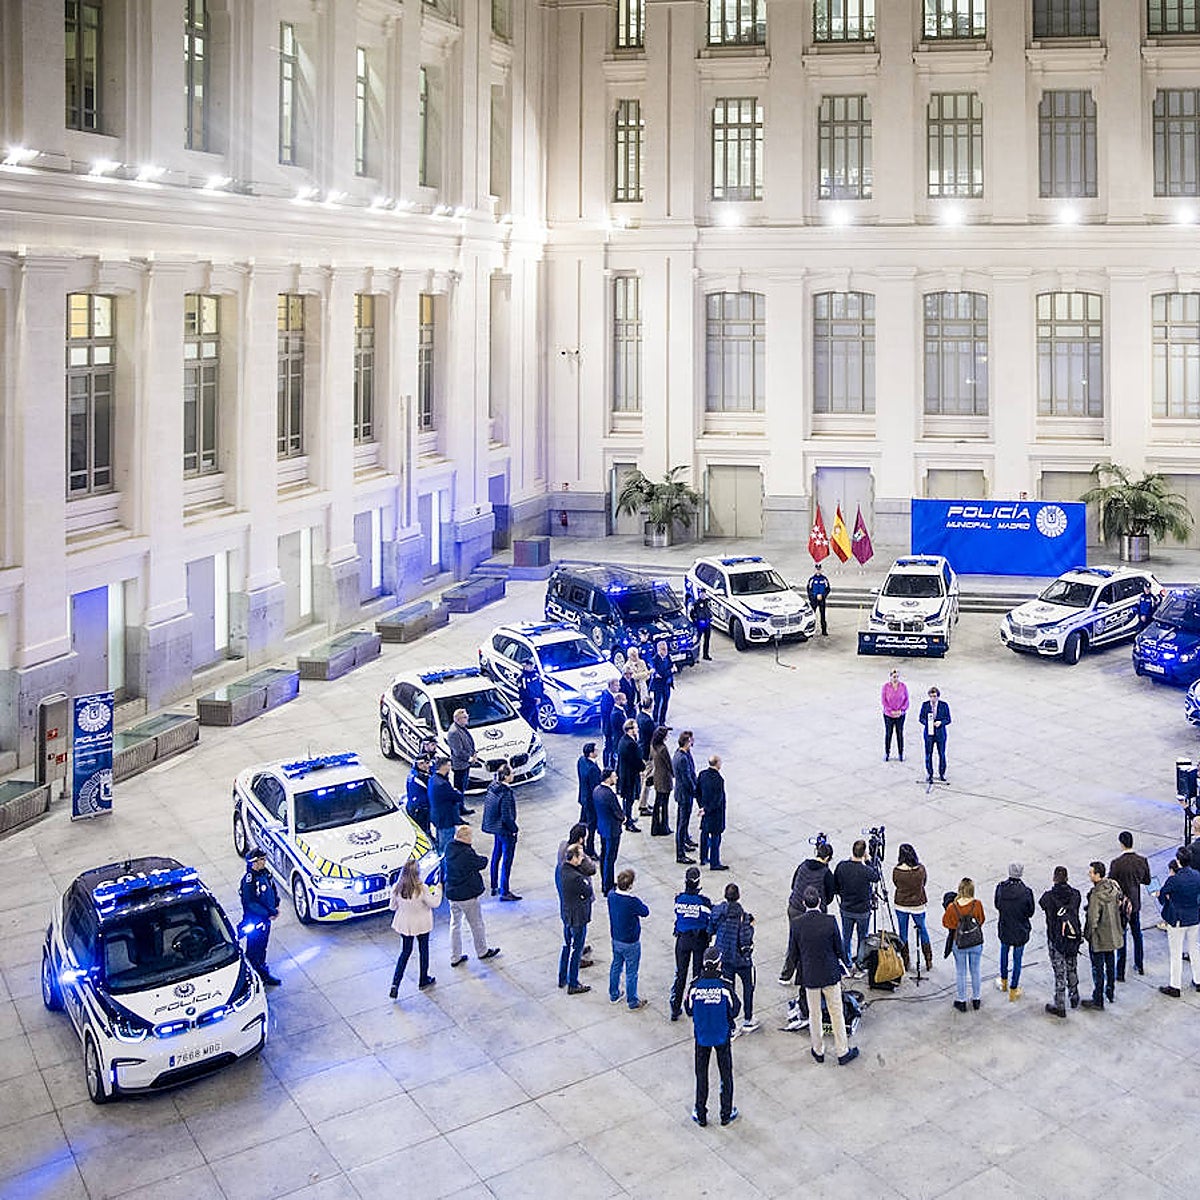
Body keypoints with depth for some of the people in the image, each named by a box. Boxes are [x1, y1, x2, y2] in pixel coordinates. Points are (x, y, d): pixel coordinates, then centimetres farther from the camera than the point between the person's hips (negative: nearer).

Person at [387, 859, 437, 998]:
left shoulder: (396, 888, -16)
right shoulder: (421, 889, -26)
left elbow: (392, 906, -3)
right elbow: (434, 903, -13)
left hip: (404, 924, 3)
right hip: (421, 924, -3)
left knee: (405, 952, 17)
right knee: (423, 951, 18)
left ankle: (395, 984, 10)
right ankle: (423, 980, 34)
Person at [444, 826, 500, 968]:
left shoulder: (449, 848, -3)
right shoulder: (466, 853, -27)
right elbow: (481, 863, -15)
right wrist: (483, 859, 9)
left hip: (451, 893, 7)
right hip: (467, 895, -7)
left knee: (455, 924, 16)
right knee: (477, 924, 14)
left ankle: (455, 957, 23)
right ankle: (482, 951, 32)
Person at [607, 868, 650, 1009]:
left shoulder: (611, 895, -13)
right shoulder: (633, 901, -31)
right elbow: (645, 912, -12)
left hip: (616, 939, 6)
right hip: (630, 943, -6)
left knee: (616, 966, 25)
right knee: (631, 972, 10)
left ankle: (613, 994, 41)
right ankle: (633, 1002, 24)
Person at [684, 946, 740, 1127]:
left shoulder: (695, 986, -17)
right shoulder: (725, 987, -21)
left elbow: (689, 1011, -5)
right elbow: (734, 1011, -10)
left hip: (701, 1036, 1)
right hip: (723, 1036, -1)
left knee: (701, 1074, 16)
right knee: (726, 1074, 16)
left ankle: (701, 1115, 24)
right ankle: (726, 1114, 26)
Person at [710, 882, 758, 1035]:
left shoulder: (717, 911, -11)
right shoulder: (744, 916, -25)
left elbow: (711, 931, 1)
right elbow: (746, 940, -24)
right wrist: (750, 926, -9)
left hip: (723, 958, 4)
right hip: (741, 958, -4)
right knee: (748, 986, 21)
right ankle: (747, 1021, 30)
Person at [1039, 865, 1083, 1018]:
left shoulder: (1048, 896, -17)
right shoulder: (1075, 894, -10)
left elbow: (1041, 904, 4)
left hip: (1055, 940, -3)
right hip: (1074, 937, 3)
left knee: (1059, 973, 5)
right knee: (1072, 969, 23)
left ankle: (1060, 1007, 11)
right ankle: (1074, 998, 39)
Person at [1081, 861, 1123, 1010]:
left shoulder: (1096, 895, -28)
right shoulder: (1114, 886, -5)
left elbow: (1093, 919, -25)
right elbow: (1119, 904, 9)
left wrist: (1088, 934, -10)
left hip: (1099, 938, -8)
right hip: (1113, 934, 8)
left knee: (1098, 968, 3)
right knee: (1110, 963, 24)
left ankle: (1098, 1001, 12)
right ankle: (1111, 991, 40)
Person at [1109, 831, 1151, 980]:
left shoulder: (1116, 863, -24)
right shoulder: (1142, 861, -9)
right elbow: (1147, 881, 3)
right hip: (1135, 903, 5)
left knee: (1121, 937, 5)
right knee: (1136, 933, 24)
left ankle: (1120, 973, 11)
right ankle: (1139, 966, 37)